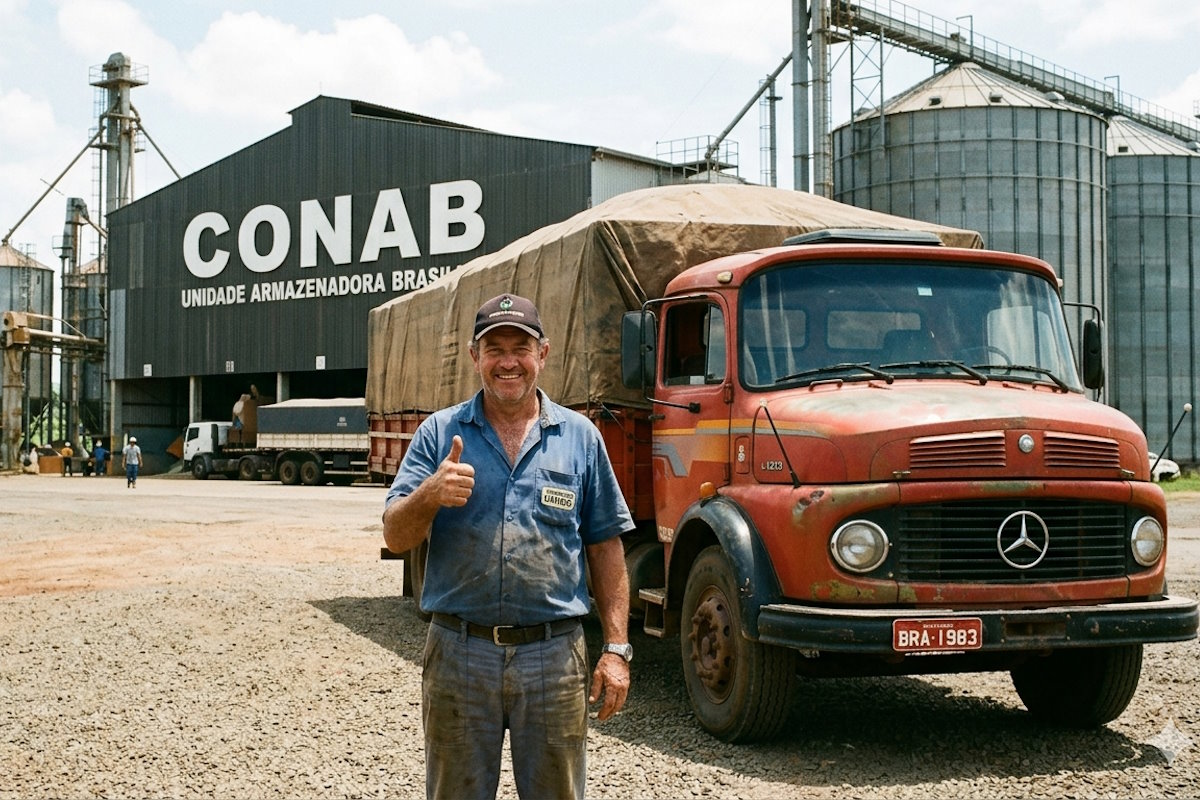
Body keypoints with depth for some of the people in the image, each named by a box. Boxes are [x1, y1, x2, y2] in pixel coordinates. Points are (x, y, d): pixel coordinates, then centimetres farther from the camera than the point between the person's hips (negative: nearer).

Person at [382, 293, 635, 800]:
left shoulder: (580, 436, 5)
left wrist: (616, 649, 0)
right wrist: (430, 495, -24)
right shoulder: (440, 433, 3)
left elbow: (606, 549, 6)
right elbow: (395, 537, -3)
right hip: (458, 652, 0)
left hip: (554, 656, 0)